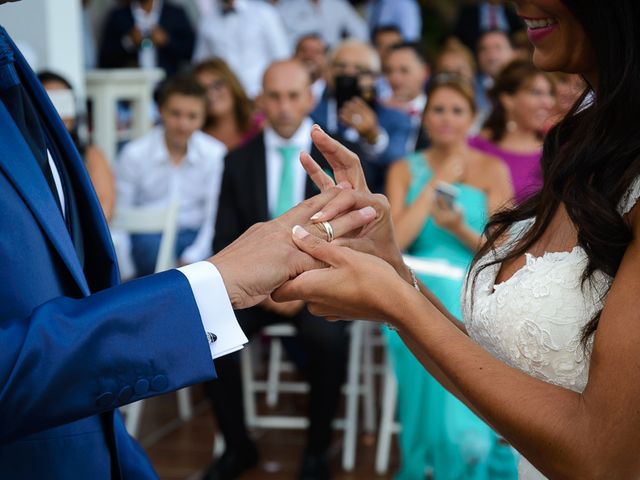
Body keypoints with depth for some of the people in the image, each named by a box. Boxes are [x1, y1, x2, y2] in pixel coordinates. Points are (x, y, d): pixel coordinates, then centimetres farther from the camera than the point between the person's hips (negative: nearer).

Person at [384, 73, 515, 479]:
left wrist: (460, 229, -15)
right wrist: (437, 182, -5)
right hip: (420, 288, 1)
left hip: (476, 289, 0)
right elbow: (394, 242, -4)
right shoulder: (405, 169, 10)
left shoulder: (493, 170, 7)